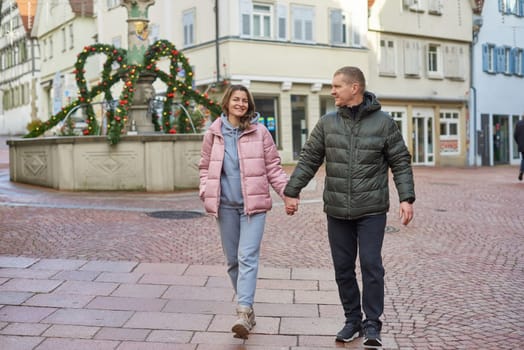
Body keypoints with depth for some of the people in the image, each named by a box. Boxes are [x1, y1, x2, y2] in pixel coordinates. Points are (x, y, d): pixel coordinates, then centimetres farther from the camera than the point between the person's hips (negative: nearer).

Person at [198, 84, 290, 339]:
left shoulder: (259, 132, 1)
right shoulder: (214, 133, 7)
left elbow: (273, 168, 4)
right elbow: (205, 167, 12)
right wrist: (205, 193, -3)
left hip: (253, 203, -3)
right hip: (226, 205, 3)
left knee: (247, 257, -13)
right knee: (232, 260, 9)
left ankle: (243, 313, -18)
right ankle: (247, 309, 23)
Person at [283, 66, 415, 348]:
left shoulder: (383, 123, -2)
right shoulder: (327, 123, 4)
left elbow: (401, 163, 0)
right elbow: (308, 159, 8)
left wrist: (406, 198, -9)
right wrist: (291, 192, 4)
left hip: (372, 210, -3)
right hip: (337, 211, 3)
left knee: (371, 265, -6)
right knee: (343, 269, 8)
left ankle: (372, 325, 8)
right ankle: (352, 320, 23)